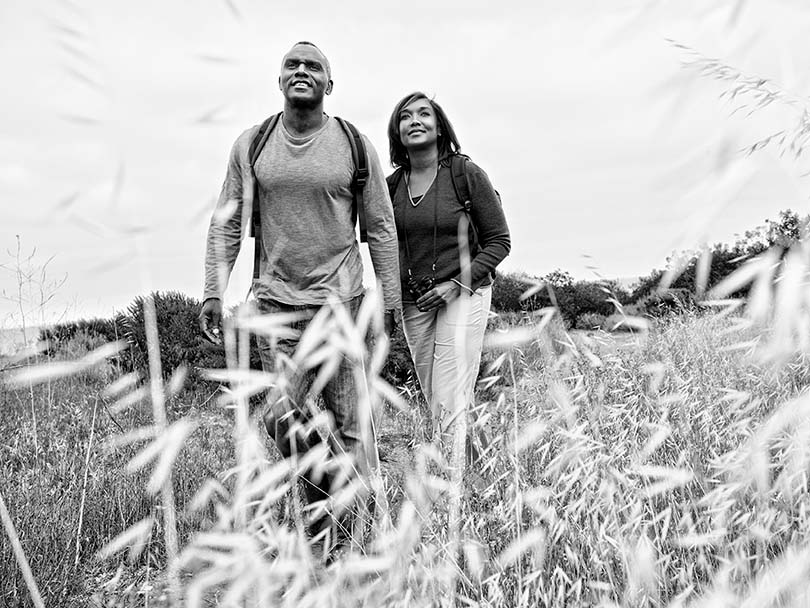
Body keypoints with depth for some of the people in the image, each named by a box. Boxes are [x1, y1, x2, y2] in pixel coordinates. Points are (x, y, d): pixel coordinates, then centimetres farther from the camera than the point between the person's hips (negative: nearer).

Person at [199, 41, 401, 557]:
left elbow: (380, 229, 5)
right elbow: (227, 223, 6)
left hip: (338, 296, -2)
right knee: (284, 414, 3)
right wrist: (214, 292, -3)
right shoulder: (251, 145, 5)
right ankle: (328, 514, 23)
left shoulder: (356, 147, 1)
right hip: (274, 299, 2)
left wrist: (392, 297, 3)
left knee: (345, 420, -2)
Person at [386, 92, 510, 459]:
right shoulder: (392, 185, 4)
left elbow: (499, 241, -4)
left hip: (463, 295, -5)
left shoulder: (466, 174, -8)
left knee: (450, 407, -11)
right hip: (412, 302, 5)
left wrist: (457, 284, -14)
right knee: (433, 399, 12)